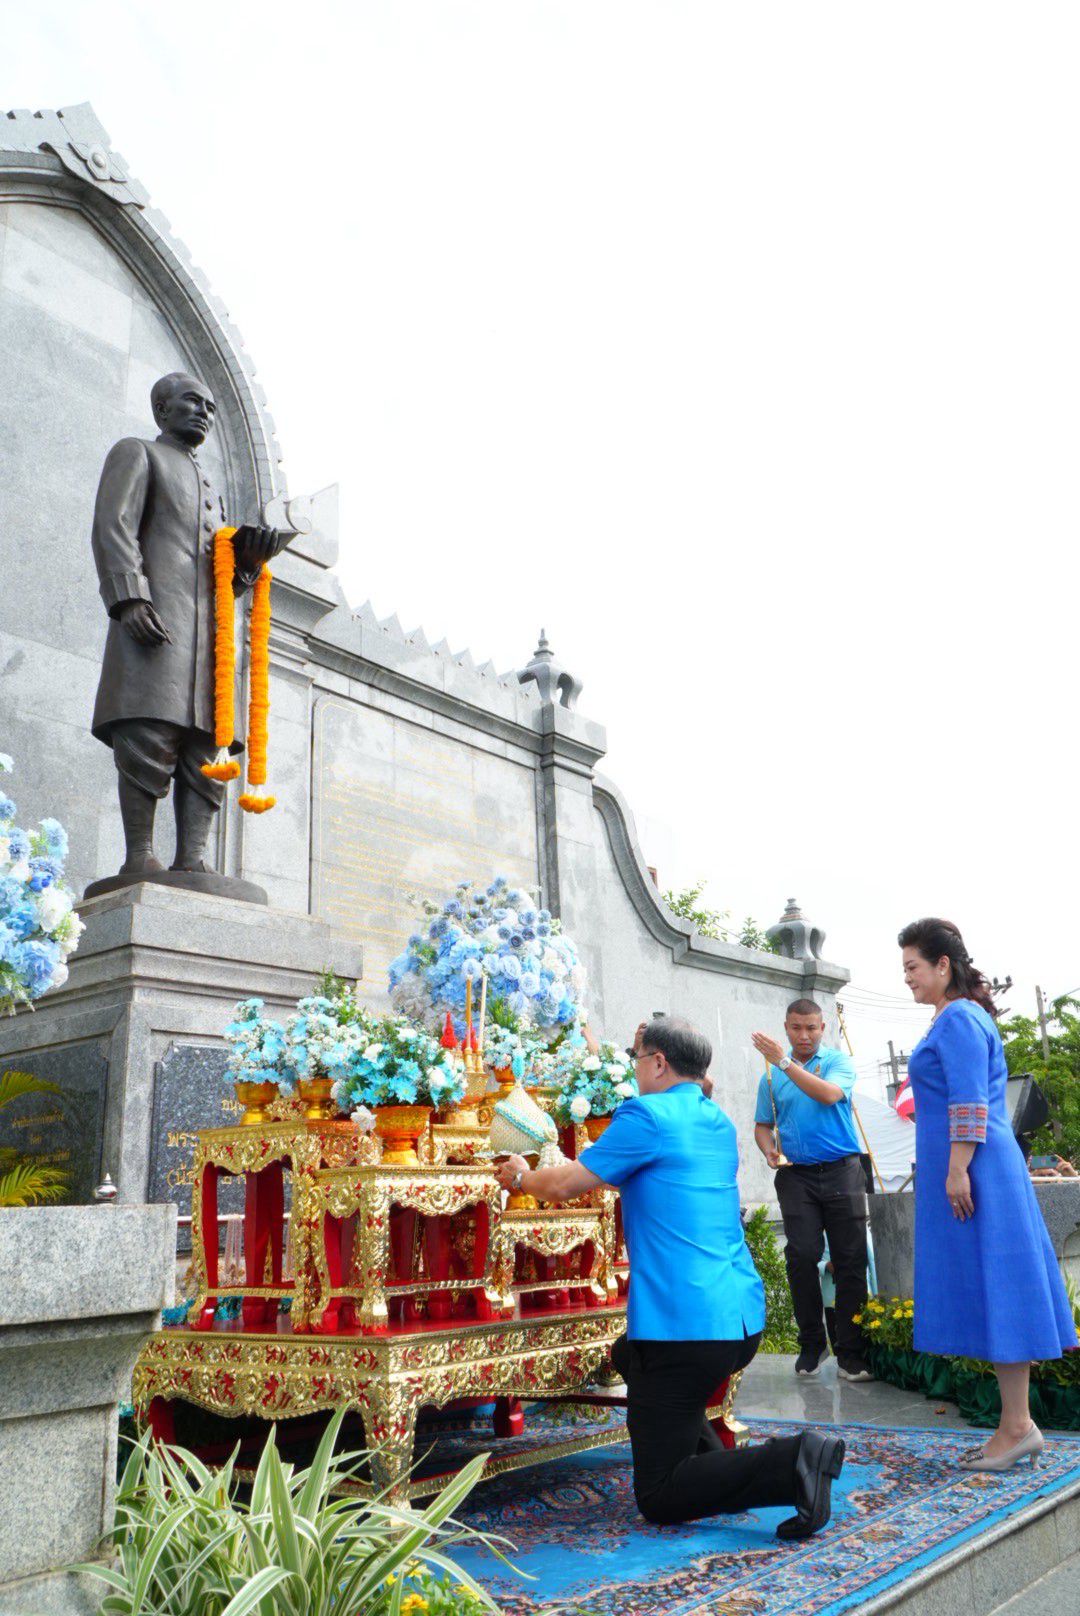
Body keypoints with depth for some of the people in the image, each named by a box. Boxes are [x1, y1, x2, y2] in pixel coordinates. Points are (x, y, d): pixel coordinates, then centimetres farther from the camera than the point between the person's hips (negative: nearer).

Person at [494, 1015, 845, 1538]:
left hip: (684, 1325, -9)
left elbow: (565, 1185, -7)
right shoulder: (718, 1123, 14)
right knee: (630, 1354, 35)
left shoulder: (646, 1116, -10)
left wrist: (522, 1177, 14)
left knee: (659, 1496, 1)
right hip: (742, 1318, 9)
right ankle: (714, 1462, 18)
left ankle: (788, 1464, -17)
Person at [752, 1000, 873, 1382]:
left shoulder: (838, 1061, 5)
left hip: (841, 1170, -2)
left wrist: (784, 1062, -20)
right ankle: (811, 1344, 9)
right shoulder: (771, 1076, 14)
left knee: (850, 1261, -2)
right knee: (801, 1257, -6)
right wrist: (770, 1151, -3)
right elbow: (762, 1126, 18)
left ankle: (851, 1354, 5)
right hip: (796, 1175, 2)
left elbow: (829, 1094, -16)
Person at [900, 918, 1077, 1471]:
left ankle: (1018, 1427, 3)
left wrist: (957, 1171, -21)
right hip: (979, 1172, 10)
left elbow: (969, 1105, -20)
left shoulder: (958, 1020, -13)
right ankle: (1015, 1425, 18)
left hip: (971, 1171, -10)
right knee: (993, 1295, 11)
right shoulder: (961, 1017, 17)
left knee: (992, 1290, -4)